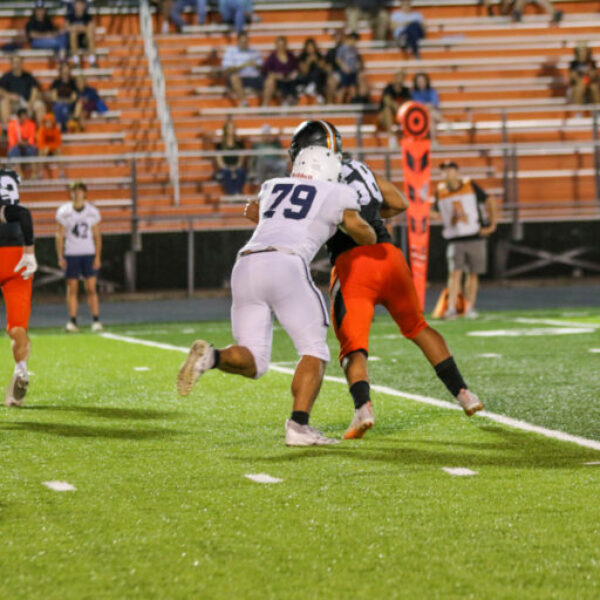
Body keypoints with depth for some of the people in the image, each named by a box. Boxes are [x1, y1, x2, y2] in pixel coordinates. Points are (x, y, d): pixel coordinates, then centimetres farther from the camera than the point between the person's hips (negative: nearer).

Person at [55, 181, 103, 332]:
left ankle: (96, 320, -1)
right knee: (72, 287, 0)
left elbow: (97, 236, 6)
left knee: (91, 288, -4)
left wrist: (97, 257, -1)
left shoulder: (93, 212, 1)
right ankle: (72, 321, 4)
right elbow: (59, 236, 1)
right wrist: (60, 257, -5)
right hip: (70, 255, 0)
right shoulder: (63, 212, -2)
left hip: (89, 254, 0)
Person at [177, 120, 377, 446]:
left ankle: (211, 356, -20)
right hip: (285, 265, -5)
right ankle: (298, 425, -9)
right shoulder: (337, 195, 14)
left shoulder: (272, 187, 28)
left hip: (246, 265, 5)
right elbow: (366, 237, 24)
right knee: (314, 352, 8)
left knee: (253, 362, 10)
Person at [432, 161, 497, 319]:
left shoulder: (470, 186, -1)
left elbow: (490, 202, 4)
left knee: (473, 274, 4)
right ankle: (451, 308, -17)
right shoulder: (441, 192, 5)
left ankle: (469, 308, 11)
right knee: (455, 272, -12)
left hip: (476, 237, 0)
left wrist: (492, 225, -1)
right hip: (455, 240, 0)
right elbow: (436, 212, 22)